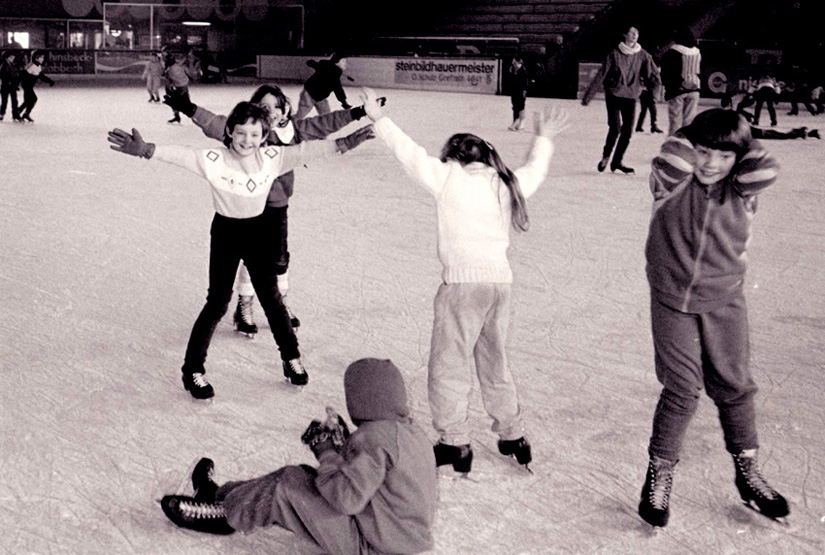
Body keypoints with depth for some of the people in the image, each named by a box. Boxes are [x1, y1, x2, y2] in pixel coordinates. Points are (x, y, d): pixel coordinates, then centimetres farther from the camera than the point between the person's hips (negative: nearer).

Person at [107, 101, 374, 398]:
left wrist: (342, 143, -7)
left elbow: (305, 150, -4)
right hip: (226, 232, -3)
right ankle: (193, 369, 12)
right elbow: (181, 155, -31)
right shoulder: (215, 160, -19)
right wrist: (146, 150, -47)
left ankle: (291, 357, 30)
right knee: (217, 302, -1)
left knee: (271, 297, 13)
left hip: (258, 233, 3)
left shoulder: (272, 157, -8)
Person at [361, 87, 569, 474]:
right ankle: (512, 436, 30)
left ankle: (454, 443, 7)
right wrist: (544, 139, 50)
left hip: (463, 282, -7)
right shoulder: (506, 183, 13)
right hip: (501, 281, 7)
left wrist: (379, 119, 8)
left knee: (448, 364, 4)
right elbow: (535, 171, 32)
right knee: (494, 363, 21)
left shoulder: (449, 178, -3)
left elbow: (411, 153, -2)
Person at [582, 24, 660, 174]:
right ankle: (605, 157, 9)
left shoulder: (643, 55, 3)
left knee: (627, 130, -3)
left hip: (631, 96, 3)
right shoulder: (614, 54, -4)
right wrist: (588, 96, -3)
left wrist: (656, 82, -21)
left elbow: (650, 75, 3)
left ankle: (618, 161, 13)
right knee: (615, 128, -13)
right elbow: (601, 76, -2)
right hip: (613, 94, -3)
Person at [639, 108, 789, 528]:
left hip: (725, 302, 2)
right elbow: (669, 163, -32)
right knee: (682, 389, -2)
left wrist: (741, 137, -9)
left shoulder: (741, 190, -7)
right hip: (673, 300, -2)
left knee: (734, 386, 11)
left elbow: (766, 169, -26)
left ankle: (747, 472, 28)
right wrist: (690, 133, -13)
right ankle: (660, 472, 16)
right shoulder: (672, 183, -12)